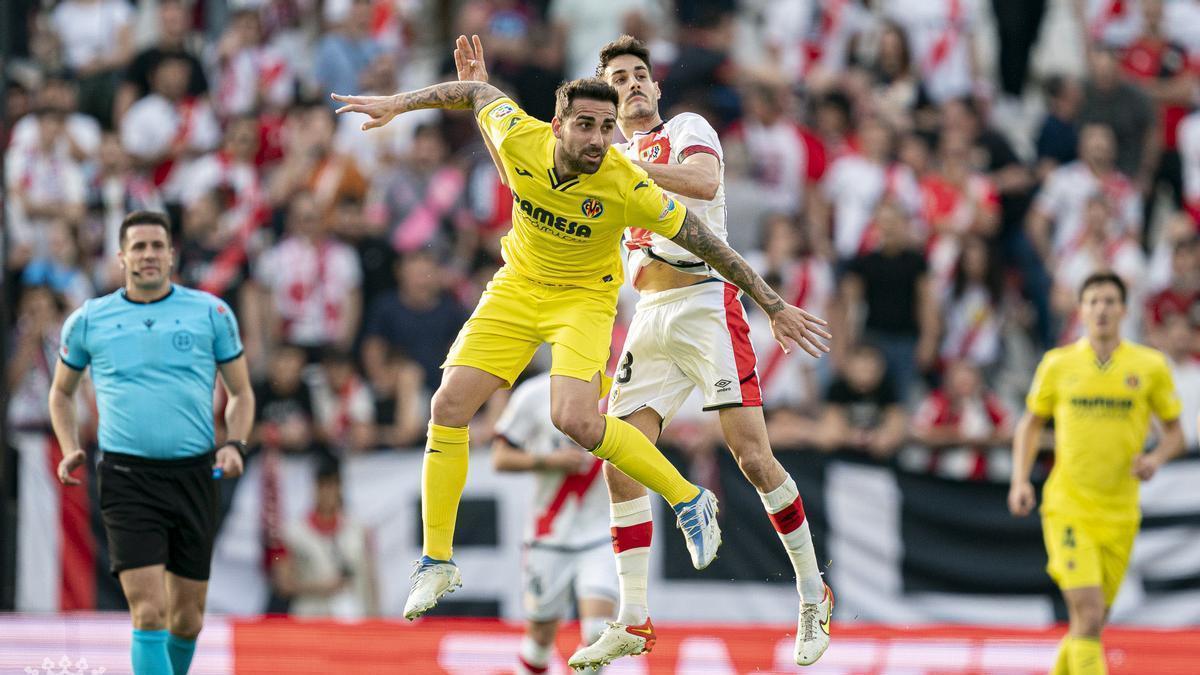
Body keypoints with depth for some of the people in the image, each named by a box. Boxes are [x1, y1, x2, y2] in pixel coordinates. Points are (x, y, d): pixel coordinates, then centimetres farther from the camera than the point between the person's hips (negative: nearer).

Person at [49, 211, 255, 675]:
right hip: (127, 477, -2)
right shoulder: (88, 320, 7)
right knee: (149, 614, -14)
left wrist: (235, 444, -4)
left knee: (187, 616, 7)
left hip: (194, 475, 2)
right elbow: (62, 392, 21)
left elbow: (241, 392, 14)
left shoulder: (211, 313, 6)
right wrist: (70, 450, 6)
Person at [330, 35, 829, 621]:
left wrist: (775, 307, -16)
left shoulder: (628, 187, -30)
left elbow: (709, 245, -20)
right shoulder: (519, 139, -23)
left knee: (575, 419, -27)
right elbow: (477, 93, -1)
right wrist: (396, 104, 2)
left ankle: (689, 500, -4)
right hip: (517, 287, 4)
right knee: (449, 403, -8)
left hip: (583, 297, -4)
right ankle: (437, 562, 5)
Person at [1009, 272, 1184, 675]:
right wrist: (1020, 480, 2)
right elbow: (1031, 423, 15)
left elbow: (1174, 432, 10)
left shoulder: (1150, 366, 2)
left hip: (1120, 515, 2)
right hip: (1067, 509, -2)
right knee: (1089, 614, -17)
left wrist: (1156, 459, -11)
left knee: (1091, 622, 9)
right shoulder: (1057, 365, 2)